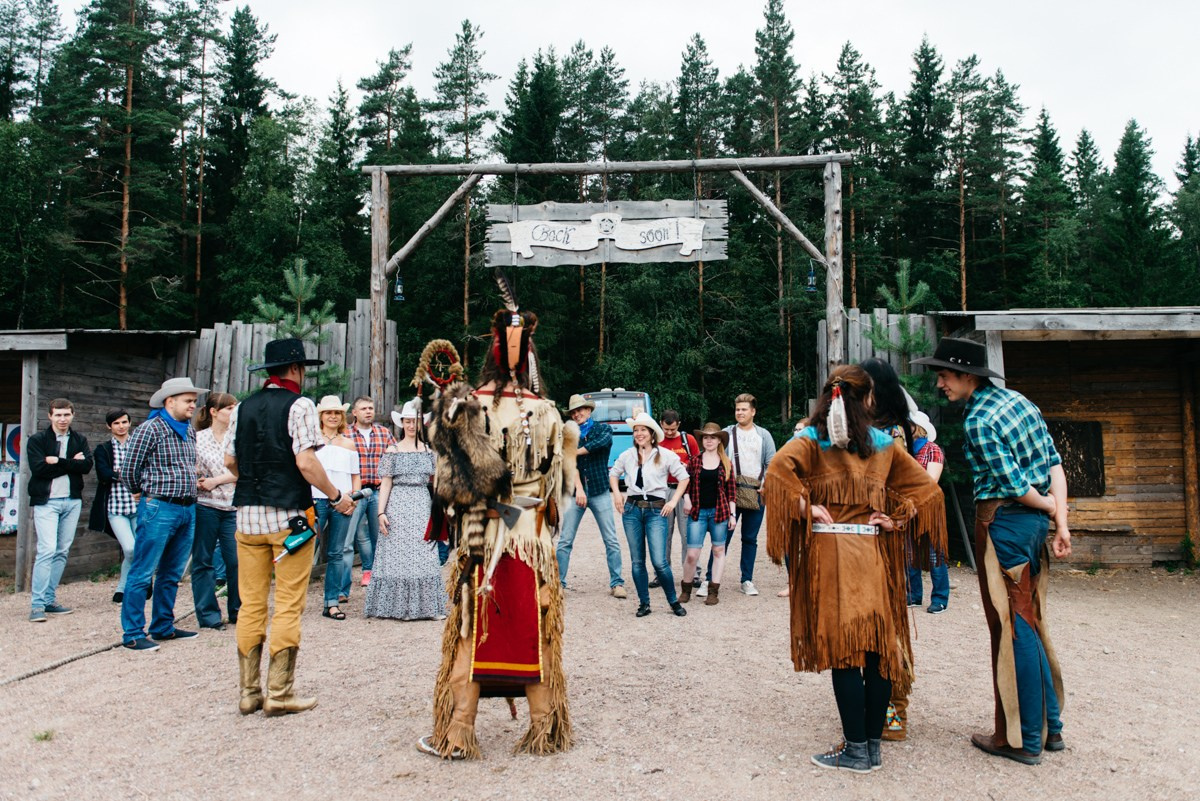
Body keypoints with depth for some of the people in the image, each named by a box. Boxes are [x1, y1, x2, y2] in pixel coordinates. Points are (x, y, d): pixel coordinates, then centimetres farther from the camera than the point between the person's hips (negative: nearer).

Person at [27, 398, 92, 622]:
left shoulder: (79, 440, 10)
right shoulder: (37, 440, 0)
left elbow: (87, 465, -6)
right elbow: (38, 469, -14)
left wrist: (58, 462, -14)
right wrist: (71, 463, -10)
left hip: (72, 501, 4)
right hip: (46, 502, -4)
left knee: (62, 552, 8)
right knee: (47, 550, -13)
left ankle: (50, 600, 17)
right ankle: (37, 604, -8)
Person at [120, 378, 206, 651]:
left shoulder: (190, 430, 13)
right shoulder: (150, 429, -9)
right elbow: (129, 471, -4)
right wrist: (145, 493, 10)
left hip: (188, 509, 8)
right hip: (159, 509, -8)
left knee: (172, 574, 15)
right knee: (143, 574, -2)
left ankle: (163, 627, 25)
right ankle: (133, 634, 6)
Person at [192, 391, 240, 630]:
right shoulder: (198, 438, 2)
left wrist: (216, 480, -11)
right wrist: (196, 482, -17)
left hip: (233, 507, 1)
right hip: (204, 506, -1)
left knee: (236, 560, 0)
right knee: (203, 561, 5)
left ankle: (237, 610, 15)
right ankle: (208, 614, 15)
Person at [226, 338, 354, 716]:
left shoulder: (243, 407, 9)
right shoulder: (299, 405, -7)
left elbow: (230, 461, 13)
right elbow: (305, 462, -15)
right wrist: (336, 496, -4)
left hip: (248, 515, 6)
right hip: (289, 515, -5)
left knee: (251, 605, 11)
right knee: (288, 607, 2)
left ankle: (249, 692, 18)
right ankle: (280, 694, 7)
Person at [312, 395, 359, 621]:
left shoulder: (349, 444, 17)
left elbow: (356, 476, 17)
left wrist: (354, 496, -2)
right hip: (316, 500, -2)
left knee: (336, 553, 4)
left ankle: (332, 603, 8)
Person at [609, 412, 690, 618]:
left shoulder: (666, 455, -1)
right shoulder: (627, 456, 9)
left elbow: (684, 478, 5)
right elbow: (613, 473, 24)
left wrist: (673, 501, -3)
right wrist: (616, 493, 10)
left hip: (656, 510, -4)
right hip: (632, 508, 4)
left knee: (659, 561, -11)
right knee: (637, 561, 6)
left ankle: (674, 601, 8)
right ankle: (644, 603, 17)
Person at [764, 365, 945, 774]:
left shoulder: (811, 440, -1)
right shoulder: (884, 443, 9)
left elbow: (777, 471, -18)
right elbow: (926, 487, 10)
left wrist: (806, 509, -9)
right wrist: (898, 521, 8)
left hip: (829, 552, -3)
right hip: (874, 555, 3)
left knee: (843, 649, 1)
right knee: (878, 646, 9)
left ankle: (856, 750, 7)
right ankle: (873, 745, 19)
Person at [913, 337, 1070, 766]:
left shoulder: (977, 422, -17)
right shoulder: (1018, 400, 10)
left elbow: (1013, 484, -17)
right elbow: (1054, 464, 7)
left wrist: (1048, 507, 2)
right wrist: (1061, 521, 4)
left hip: (1004, 524, -9)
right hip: (1035, 522, 9)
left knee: (1012, 630, 1)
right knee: (1032, 625, 17)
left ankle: (1022, 739, 13)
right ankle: (1050, 726, 28)